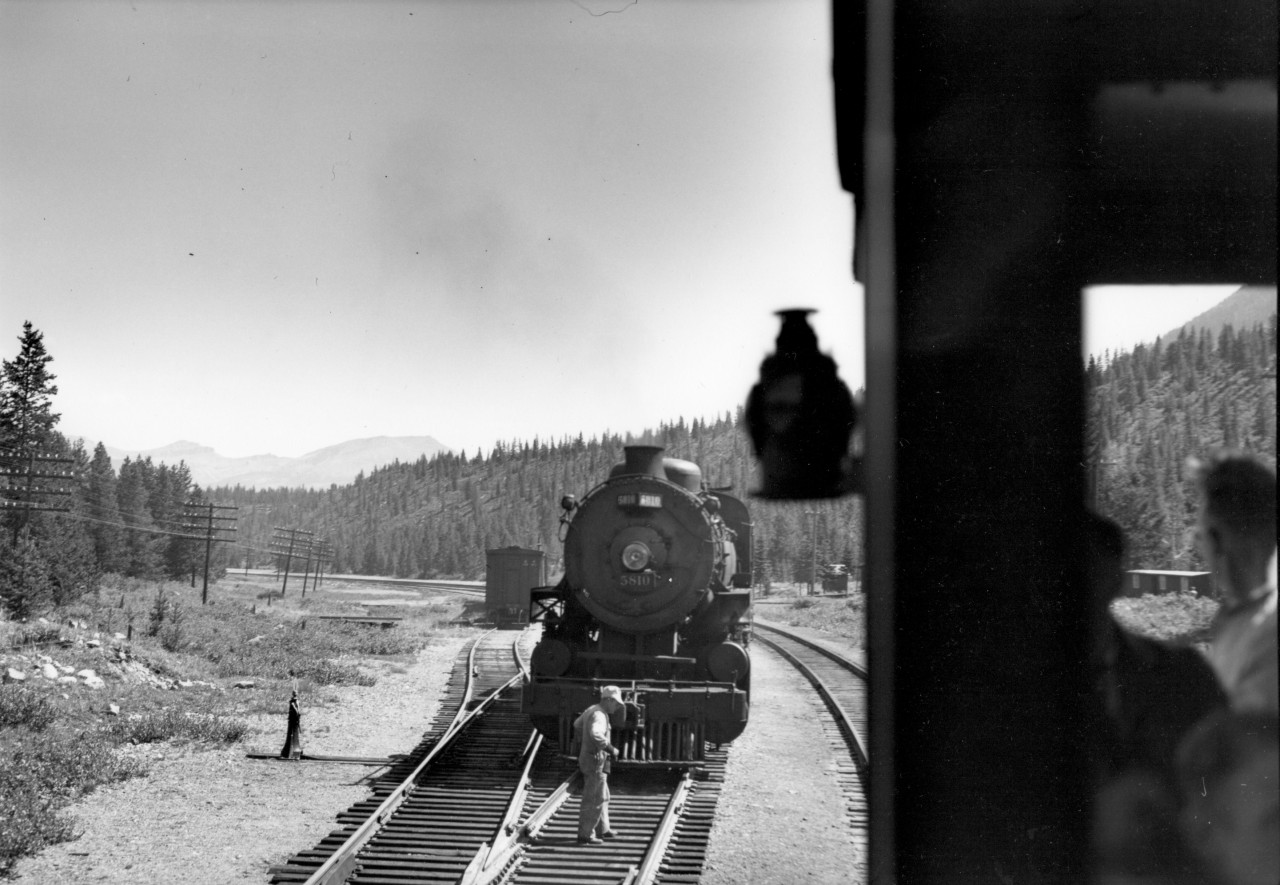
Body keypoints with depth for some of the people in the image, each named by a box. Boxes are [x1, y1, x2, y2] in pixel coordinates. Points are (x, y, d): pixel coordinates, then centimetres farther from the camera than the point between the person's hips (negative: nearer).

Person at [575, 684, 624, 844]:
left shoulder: (591, 710, 10)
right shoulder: (599, 715, -21)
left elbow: (577, 724, 28)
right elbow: (595, 734, -40)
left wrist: (583, 742, 39)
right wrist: (611, 749, -29)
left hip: (586, 758, 10)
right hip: (595, 761, -10)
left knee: (602, 796, 20)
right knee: (593, 799, -4)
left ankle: (602, 829, 29)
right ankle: (585, 834, 1)